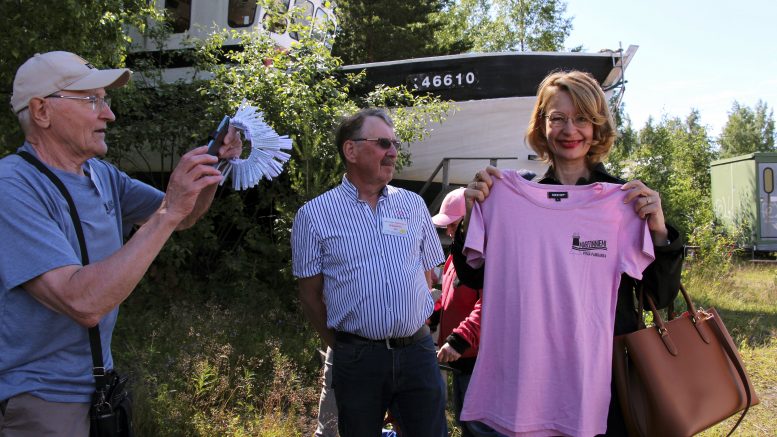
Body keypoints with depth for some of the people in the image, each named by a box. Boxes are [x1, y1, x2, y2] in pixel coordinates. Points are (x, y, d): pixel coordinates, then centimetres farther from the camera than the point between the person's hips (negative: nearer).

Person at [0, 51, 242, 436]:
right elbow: (84, 303, -32)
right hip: (39, 400, -7)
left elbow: (183, 218, 12)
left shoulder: (102, 175, 4)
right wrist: (168, 212, -32)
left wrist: (213, 168, -7)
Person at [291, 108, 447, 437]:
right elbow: (311, 295, 2)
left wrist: (411, 334, 11)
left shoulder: (414, 204, 6)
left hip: (417, 350, 2)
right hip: (357, 359, -2)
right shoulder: (314, 215, -4)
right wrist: (341, 345, 6)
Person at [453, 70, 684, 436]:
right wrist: (473, 215, -13)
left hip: (609, 366, 0)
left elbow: (662, 296, -3)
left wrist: (659, 232, -19)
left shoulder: (627, 200, -2)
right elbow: (474, 278, 1)